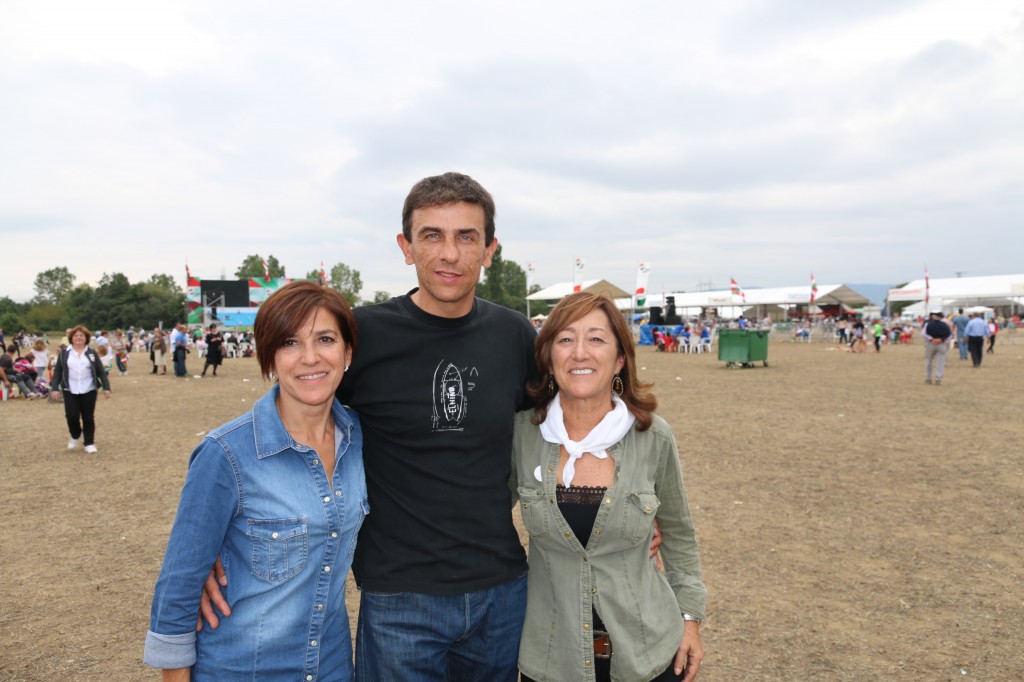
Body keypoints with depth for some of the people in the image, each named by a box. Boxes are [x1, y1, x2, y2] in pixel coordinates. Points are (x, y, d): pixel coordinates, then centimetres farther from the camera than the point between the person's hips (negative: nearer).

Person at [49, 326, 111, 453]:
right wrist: (55, 388, -4)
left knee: (88, 418, 3)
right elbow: (57, 371, 5)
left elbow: (101, 371, 3)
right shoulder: (64, 353, 4)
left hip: (89, 391, 0)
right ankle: (75, 436, 25)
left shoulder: (92, 353, 5)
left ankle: (89, 443, 14)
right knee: (72, 416, -3)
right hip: (70, 391, 0)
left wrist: (106, 387, -4)